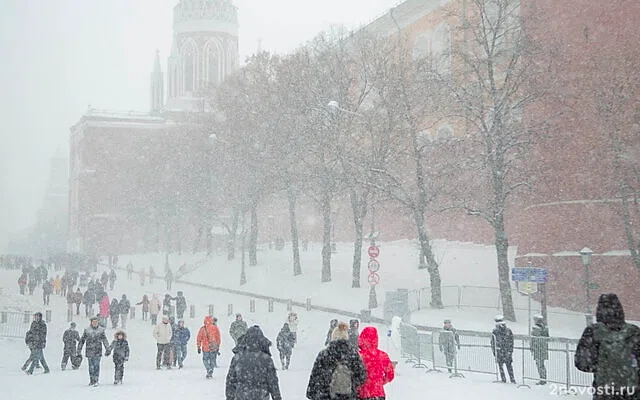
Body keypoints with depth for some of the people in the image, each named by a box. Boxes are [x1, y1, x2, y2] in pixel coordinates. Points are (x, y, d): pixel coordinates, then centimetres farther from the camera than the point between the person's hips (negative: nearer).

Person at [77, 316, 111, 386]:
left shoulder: (101, 330, 4)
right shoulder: (87, 330, 4)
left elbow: (105, 341, 6)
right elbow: (82, 340, 9)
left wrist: (107, 349, 2)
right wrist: (79, 349, 8)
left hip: (98, 351, -1)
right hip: (89, 351, 1)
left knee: (96, 366, -7)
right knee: (91, 367, 5)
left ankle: (96, 381, -4)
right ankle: (91, 380, 15)